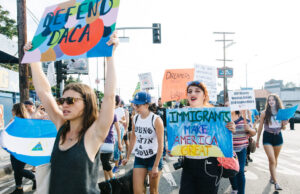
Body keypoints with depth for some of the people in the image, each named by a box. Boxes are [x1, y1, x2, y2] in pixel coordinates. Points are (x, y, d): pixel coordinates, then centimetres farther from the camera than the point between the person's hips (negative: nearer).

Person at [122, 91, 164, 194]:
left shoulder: (156, 120, -15)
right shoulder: (135, 118, 0)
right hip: (139, 158, 4)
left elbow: (160, 144, -15)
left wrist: (156, 166, -18)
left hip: (154, 157, -4)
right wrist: (127, 157, 16)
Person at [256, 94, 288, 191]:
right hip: (267, 137, -3)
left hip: (278, 137, 3)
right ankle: (276, 183, -6)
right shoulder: (264, 113, -6)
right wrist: (257, 140, 4)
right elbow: (260, 127, 1)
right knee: (272, 160, -10)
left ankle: (272, 177, 35)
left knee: (275, 160, 16)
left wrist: (284, 124, -12)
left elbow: (283, 128, 11)